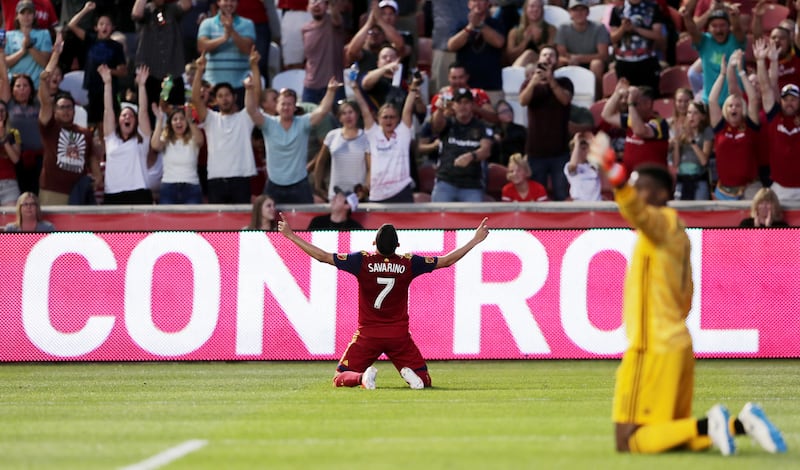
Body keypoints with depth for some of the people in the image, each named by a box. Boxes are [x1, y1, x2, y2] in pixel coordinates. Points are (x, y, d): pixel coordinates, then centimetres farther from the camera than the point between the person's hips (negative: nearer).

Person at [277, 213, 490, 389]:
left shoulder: (362, 261, -10)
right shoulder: (408, 264, -6)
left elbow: (322, 256, -6)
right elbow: (446, 261, 3)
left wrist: (290, 235, 3)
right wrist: (475, 240, 14)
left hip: (368, 334, -1)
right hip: (399, 335, 1)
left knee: (341, 379, 8)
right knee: (424, 379, 12)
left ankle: (362, 376, -26)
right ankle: (410, 374, -24)